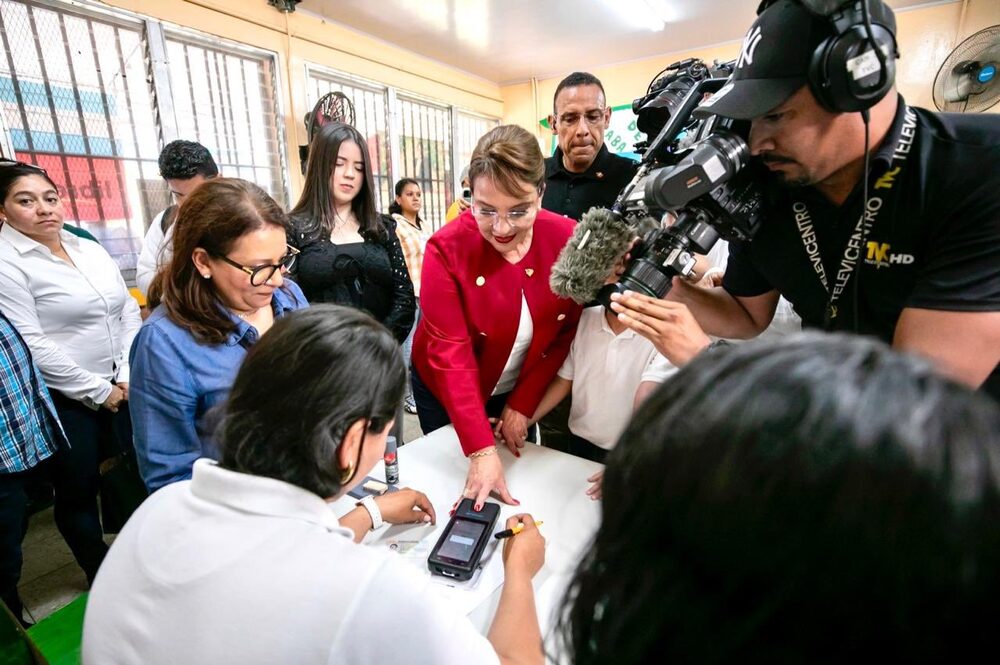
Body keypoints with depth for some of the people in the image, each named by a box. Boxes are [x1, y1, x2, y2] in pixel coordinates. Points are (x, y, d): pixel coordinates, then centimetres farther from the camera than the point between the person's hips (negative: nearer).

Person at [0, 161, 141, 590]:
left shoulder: (89, 248, 9)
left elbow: (129, 310, 7)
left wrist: (128, 374, -3)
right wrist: (97, 390, -13)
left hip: (120, 388, 5)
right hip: (63, 401, -5)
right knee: (78, 490, 10)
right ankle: (102, 578, 29)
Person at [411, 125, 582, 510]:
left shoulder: (567, 240, -17)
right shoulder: (447, 248, -25)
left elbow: (567, 334, -10)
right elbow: (450, 352, -28)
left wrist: (523, 404, -12)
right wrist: (480, 449, -32)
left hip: (520, 392, 3)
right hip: (447, 394, -2)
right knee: (456, 483, 19)